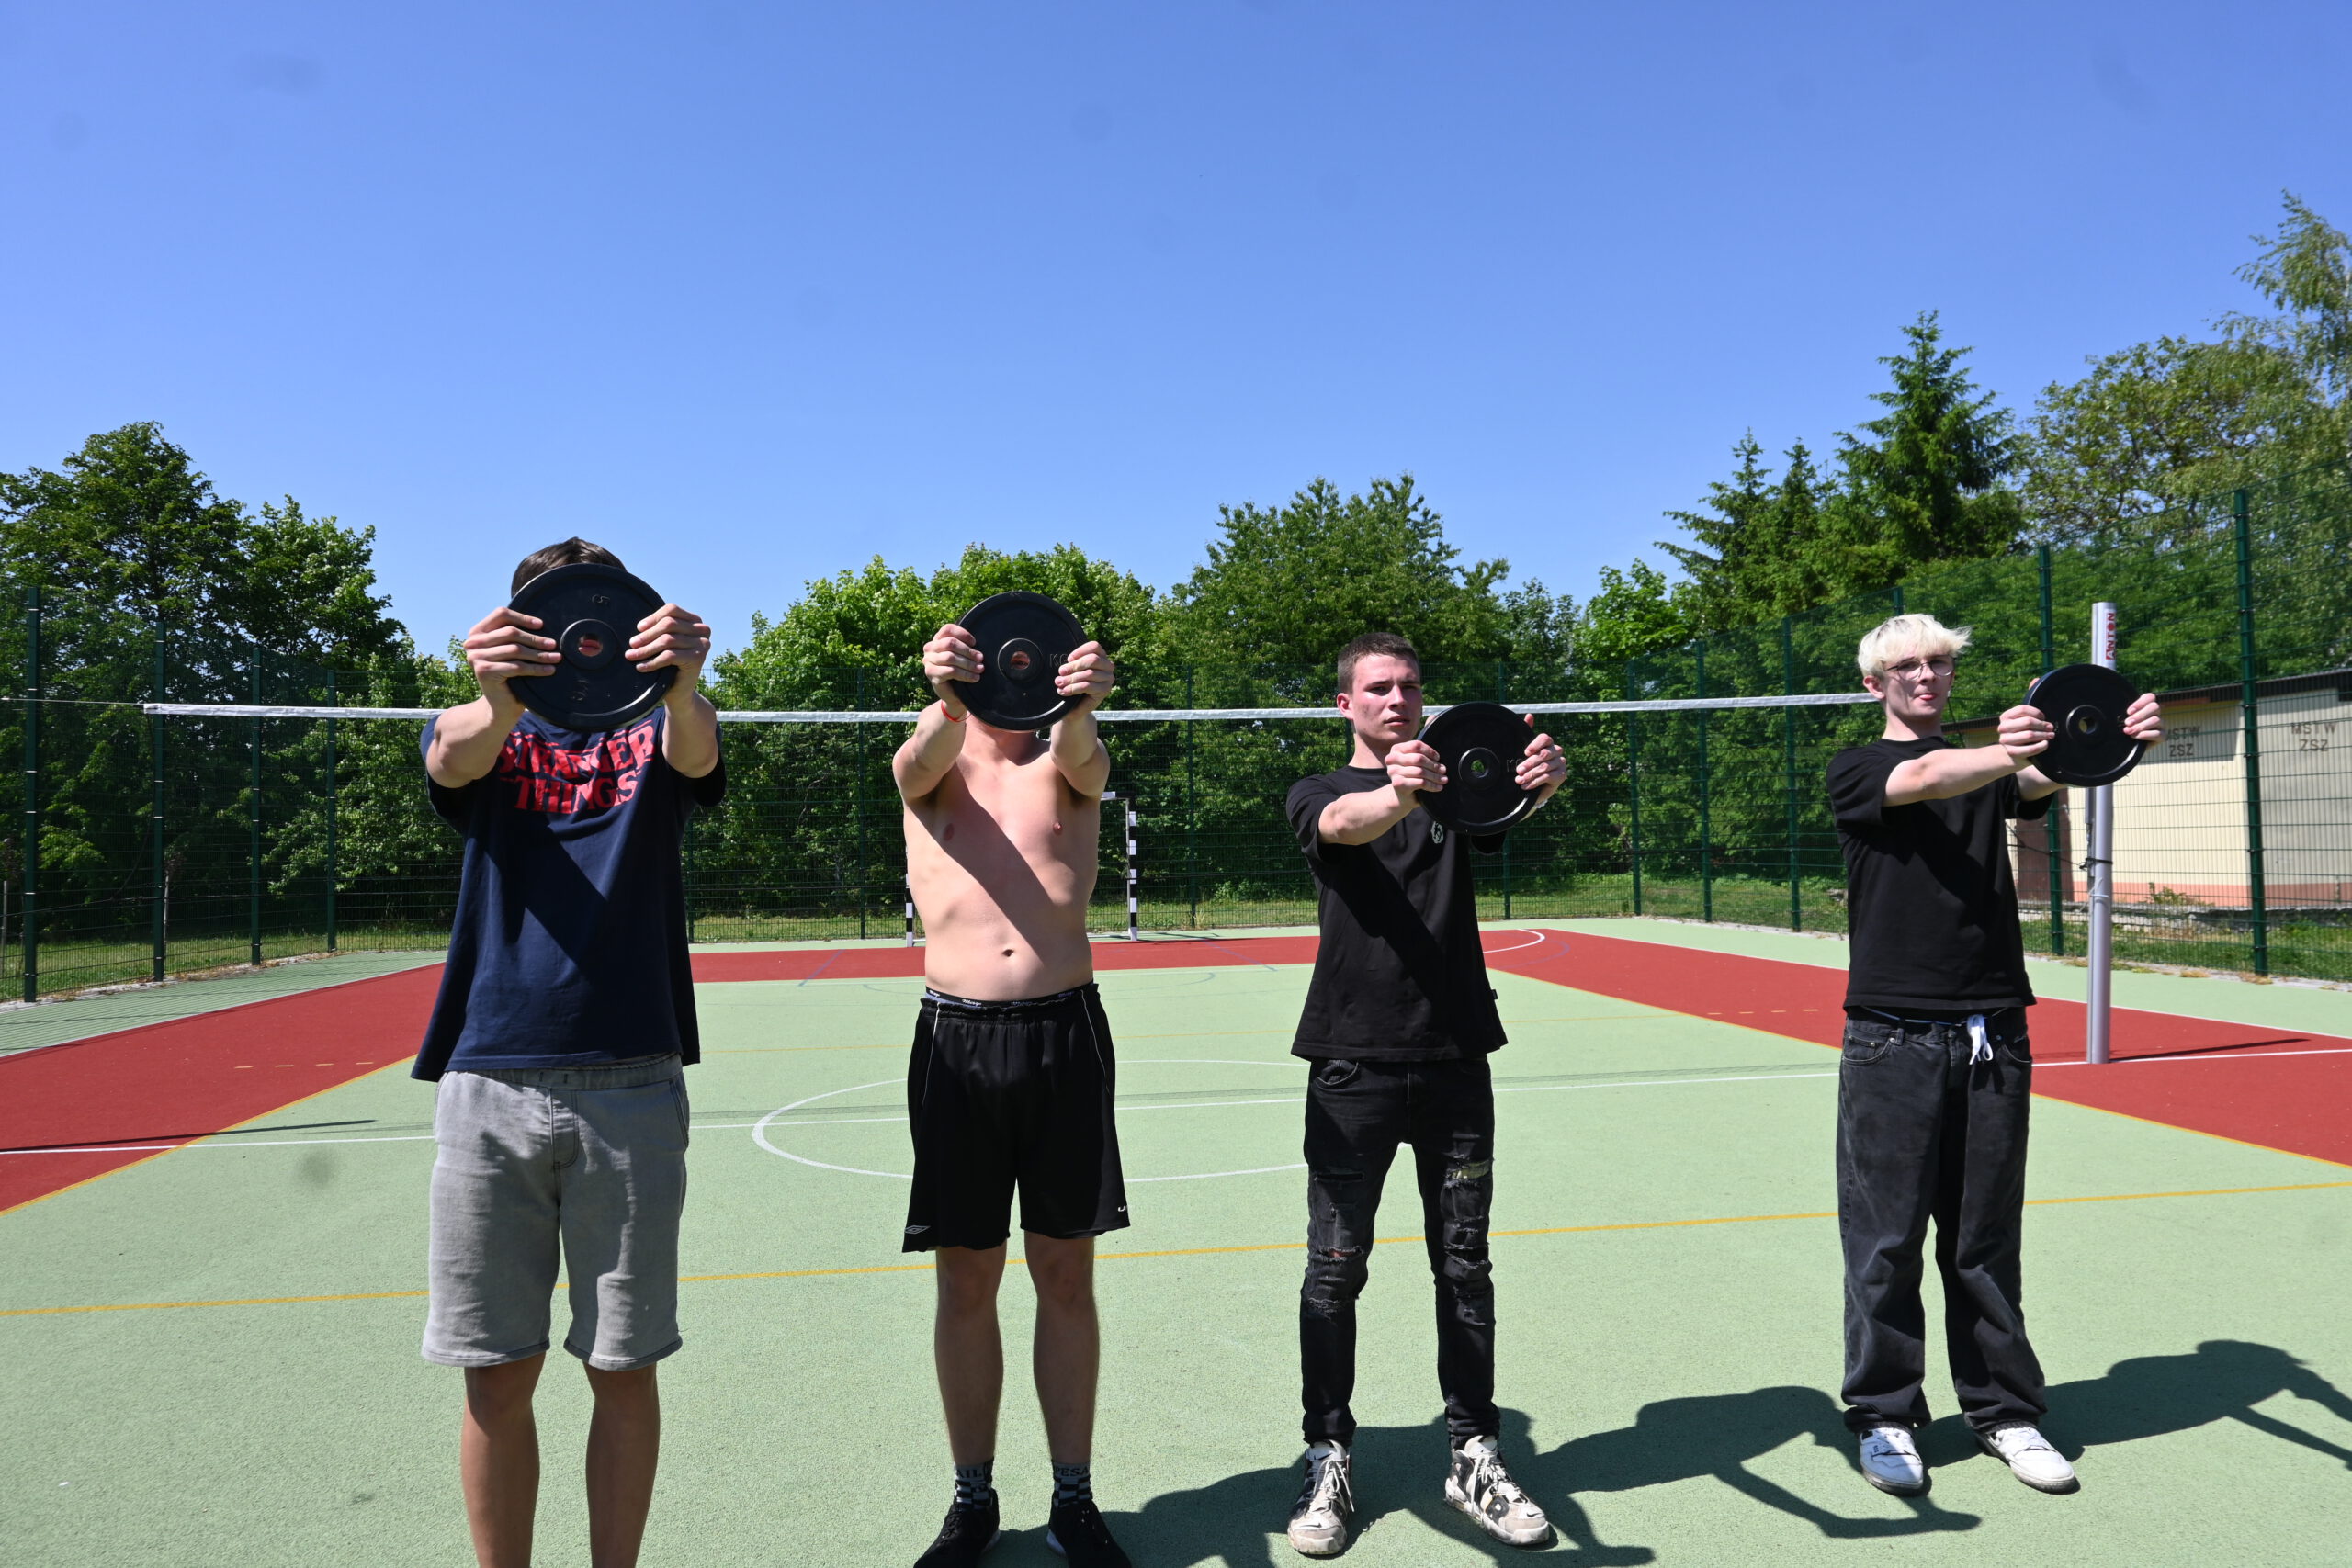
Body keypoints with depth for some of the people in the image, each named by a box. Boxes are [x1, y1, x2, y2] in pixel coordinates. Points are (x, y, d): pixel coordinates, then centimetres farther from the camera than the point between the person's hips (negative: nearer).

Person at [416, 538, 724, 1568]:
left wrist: (683, 684, -41)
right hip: (490, 1081, 1)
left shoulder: (652, 729, 7)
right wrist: (495, 701, -42)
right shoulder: (484, 734, 8)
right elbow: (454, 757, -17)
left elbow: (697, 756, -17)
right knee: (496, 1375, 7)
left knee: (623, 1370, 6)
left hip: (630, 1086, 0)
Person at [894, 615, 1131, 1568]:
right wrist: (946, 701, -43)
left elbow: (1081, 755, -18)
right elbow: (924, 760, -19)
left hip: (1064, 1032, 0)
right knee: (966, 1281, 8)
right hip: (956, 1035, 0)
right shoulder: (932, 764, 7)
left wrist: (1080, 707, -43)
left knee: (1065, 1276, 7)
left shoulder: (1067, 767, 7)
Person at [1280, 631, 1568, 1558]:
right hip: (1353, 1062, -2)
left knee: (1464, 1266, 9)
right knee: (1335, 1270, 2)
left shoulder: (1455, 780, 12)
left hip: (1454, 1057, 3)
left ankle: (1474, 1457, 21)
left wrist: (1544, 773, -36)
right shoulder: (1321, 794, 4)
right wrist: (1399, 791, -45)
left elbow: (1525, 793, -10)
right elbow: (1348, 822, -21)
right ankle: (1328, 1462, 15)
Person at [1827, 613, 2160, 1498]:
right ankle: (1884, 1416, 14)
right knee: (1887, 1239, 1)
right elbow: (1925, 779, -20)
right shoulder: (1856, 771, 3)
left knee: (1985, 1239, 11)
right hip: (1894, 1036, -3)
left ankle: (2002, 1411, 24)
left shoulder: (1987, 762, 13)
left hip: (1993, 1035, 3)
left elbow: (2048, 778, -10)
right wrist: (2003, 753, -41)